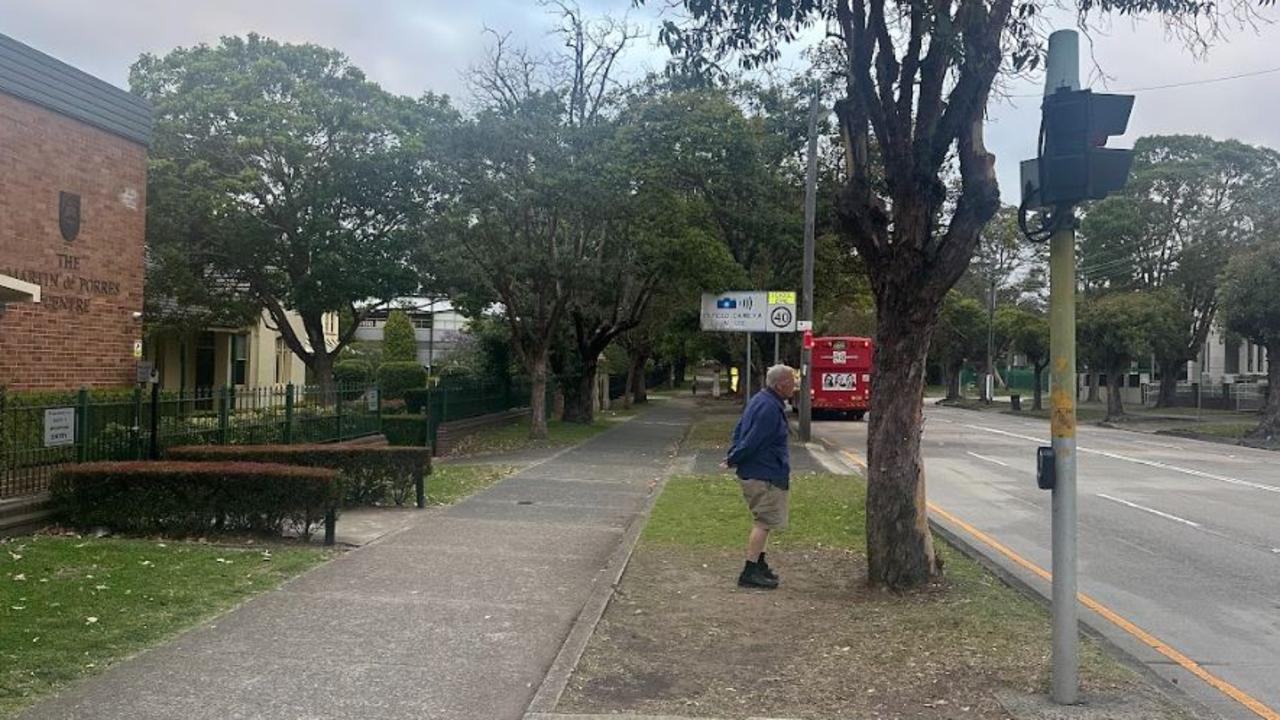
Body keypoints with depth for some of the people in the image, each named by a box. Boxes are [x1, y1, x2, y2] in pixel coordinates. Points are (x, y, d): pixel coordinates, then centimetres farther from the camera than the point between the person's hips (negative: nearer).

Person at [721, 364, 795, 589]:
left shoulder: (760, 401, 12)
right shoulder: (770, 409, -22)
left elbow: (739, 429, 17)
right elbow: (752, 441, -23)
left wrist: (733, 458, 12)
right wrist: (732, 461, -11)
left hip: (754, 472, 11)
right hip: (763, 475, -11)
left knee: (763, 520, 20)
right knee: (764, 522, -7)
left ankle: (759, 565, 30)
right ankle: (750, 572, -6)